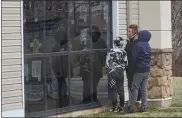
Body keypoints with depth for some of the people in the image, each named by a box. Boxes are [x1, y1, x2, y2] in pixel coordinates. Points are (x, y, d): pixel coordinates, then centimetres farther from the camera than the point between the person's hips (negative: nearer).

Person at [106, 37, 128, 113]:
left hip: (112, 73, -3)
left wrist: (108, 71, 5)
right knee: (121, 89, 10)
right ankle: (121, 107, 13)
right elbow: (126, 63, 2)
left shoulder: (111, 52, -9)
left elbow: (107, 63, -8)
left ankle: (115, 107, 2)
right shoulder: (123, 52, -2)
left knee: (113, 90, 2)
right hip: (120, 72, 3)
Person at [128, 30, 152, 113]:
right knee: (144, 89, 8)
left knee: (135, 88, -3)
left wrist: (133, 68, -3)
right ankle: (143, 107, 9)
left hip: (139, 70, -7)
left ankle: (132, 107, -5)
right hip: (147, 70, 7)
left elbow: (134, 57, -14)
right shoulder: (148, 46, 11)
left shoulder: (138, 45, -13)